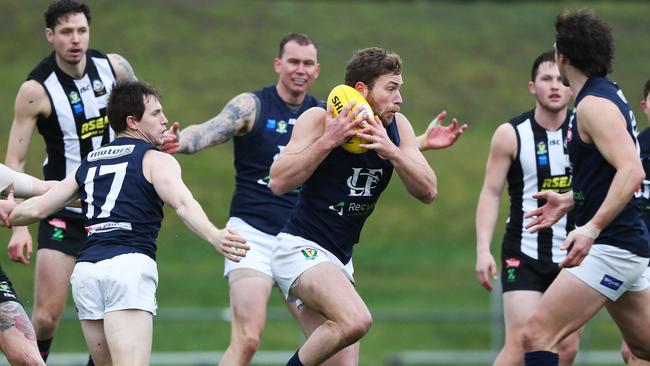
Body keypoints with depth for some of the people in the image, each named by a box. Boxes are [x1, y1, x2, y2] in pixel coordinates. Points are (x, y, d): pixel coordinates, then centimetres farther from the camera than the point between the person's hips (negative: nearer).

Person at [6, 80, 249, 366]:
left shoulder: (88, 164, 23)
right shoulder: (156, 160, 7)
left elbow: (37, 209, 24)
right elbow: (182, 204, -13)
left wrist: (8, 216, 45)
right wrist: (213, 237, -28)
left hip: (85, 270, 6)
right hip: (129, 267, -6)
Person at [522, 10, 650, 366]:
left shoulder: (594, 105, -16)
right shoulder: (606, 95, 14)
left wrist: (592, 228, -32)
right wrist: (571, 199, 28)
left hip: (610, 246, -11)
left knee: (537, 334, -15)